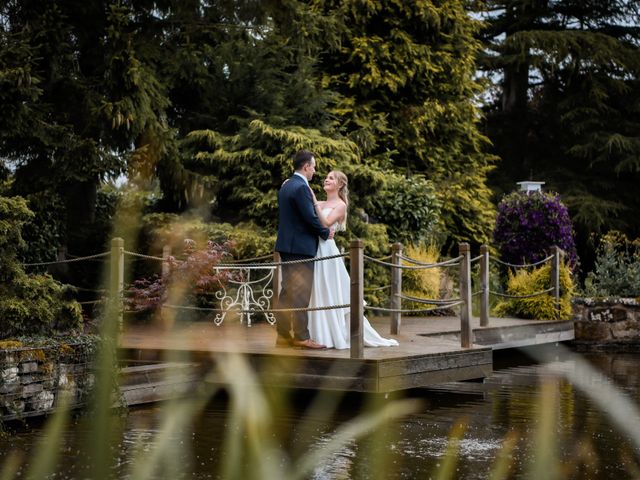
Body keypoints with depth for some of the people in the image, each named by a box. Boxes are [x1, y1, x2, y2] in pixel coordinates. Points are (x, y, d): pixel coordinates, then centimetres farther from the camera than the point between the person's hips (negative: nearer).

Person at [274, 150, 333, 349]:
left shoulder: (286, 186, 14)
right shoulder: (301, 187, -15)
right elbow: (311, 218, -19)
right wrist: (326, 232, -3)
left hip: (286, 245, 9)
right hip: (301, 247, -9)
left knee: (287, 292, 10)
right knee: (301, 293, -6)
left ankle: (283, 335, 13)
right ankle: (301, 337, -4)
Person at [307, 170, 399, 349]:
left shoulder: (340, 205, -2)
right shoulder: (320, 204, 15)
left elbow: (326, 223, -17)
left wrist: (314, 201, -17)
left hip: (327, 250, -6)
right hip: (314, 250, 6)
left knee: (332, 294, -3)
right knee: (317, 294, 6)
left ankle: (339, 335, 4)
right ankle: (322, 335, 12)